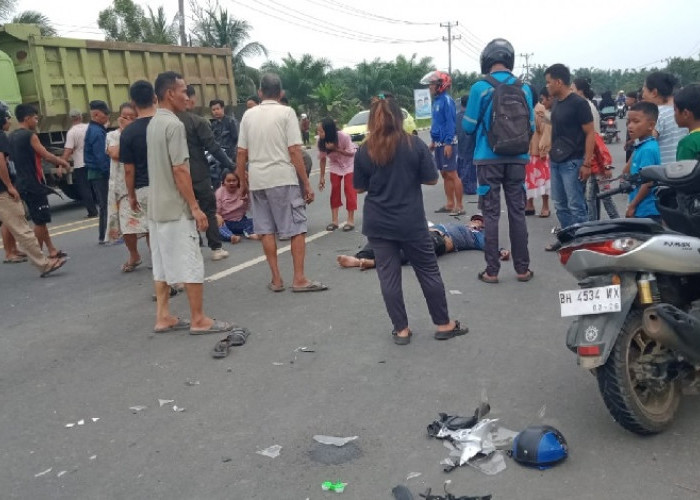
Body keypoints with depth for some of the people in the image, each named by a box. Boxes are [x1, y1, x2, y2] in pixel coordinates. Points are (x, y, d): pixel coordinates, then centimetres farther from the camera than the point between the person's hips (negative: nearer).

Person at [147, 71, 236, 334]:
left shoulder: (153, 123, 12)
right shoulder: (173, 125, -16)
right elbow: (179, 170, -21)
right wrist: (195, 207, -17)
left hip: (157, 207, 9)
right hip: (175, 208, -9)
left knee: (163, 264, 12)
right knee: (191, 265, -2)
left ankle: (163, 317, 17)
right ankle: (198, 320, 4)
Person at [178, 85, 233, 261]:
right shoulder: (197, 121, -13)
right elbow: (213, 147, -14)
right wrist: (229, 164, -4)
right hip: (199, 174, -5)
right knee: (209, 210, 6)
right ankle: (216, 248, 8)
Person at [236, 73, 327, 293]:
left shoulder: (249, 115, 8)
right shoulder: (286, 112, -3)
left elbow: (241, 153, 7)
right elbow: (294, 151, -9)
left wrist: (243, 181, 19)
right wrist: (307, 184, -6)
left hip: (257, 180, 4)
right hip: (283, 179, -4)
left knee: (266, 230, 9)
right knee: (297, 229, 3)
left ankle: (276, 279, 13)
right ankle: (299, 279, 1)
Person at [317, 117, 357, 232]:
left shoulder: (344, 137, -35)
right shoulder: (321, 142, -24)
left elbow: (351, 153, -25)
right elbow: (322, 158, -12)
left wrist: (335, 149, -39)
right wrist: (322, 177, -10)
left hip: (349, 164, -3)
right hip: (335, 165, 3)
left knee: (349, 189, -6)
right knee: (335, 190, -1)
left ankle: (351, 220, 0)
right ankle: (334, 220, 4)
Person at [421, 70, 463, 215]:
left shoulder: (446, 100, -13)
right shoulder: (436, 100, 14)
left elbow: (451, 122, -18)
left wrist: (448, 143, -23)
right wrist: (433, 141, 20)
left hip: (446, 143, -9)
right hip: (439, 142, 9)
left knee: (452, 174, -8)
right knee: (444, 174, 12)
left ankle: (459, 206, -5)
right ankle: (450, 204, 19)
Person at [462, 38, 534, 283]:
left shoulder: (480, 87, -8)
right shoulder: (524, 88, 1)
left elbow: (468, 126, -4)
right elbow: (531, 126, 6)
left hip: (489, 159, -3)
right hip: (517, 159, 3)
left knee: (491, 214, 3)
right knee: (517, 212, 9)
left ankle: (492, 270, 6)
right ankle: (522, 269, 15)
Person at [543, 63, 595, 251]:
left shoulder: (578, 103, -10)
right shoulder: (556, 103, 12)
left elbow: (590, 133, -12)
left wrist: (587, 163, -17)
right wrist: (551, 154, 16)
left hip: (572, 162, -8)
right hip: (556, 161, 8)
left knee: (576, 206, -5)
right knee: (561, 205, 13)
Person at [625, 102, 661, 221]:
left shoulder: (648, 149, -18)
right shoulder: (641, 146, 11)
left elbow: (648, 182, -21)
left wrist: (632, 206, -15)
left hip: (647, 211, -9)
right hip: (643, 210, 9)